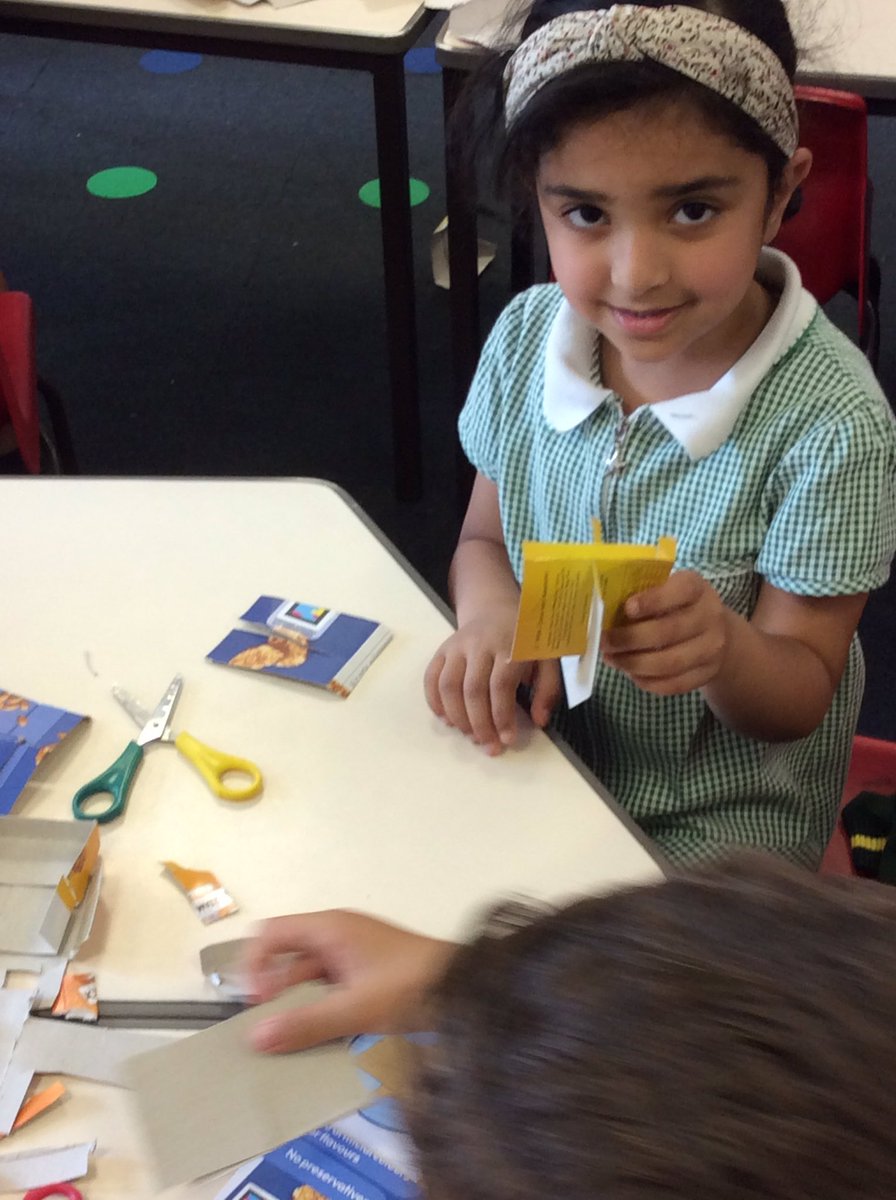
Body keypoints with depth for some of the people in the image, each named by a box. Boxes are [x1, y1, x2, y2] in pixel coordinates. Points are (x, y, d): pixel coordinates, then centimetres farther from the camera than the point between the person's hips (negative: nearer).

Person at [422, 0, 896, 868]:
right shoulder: (526, 339, -10)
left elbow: (800, 697, -15)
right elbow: (483, 540, 4)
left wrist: (724, 650, -37)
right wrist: (490, 615, -18)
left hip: (720, 811, -3)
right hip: (535, 751, 4)